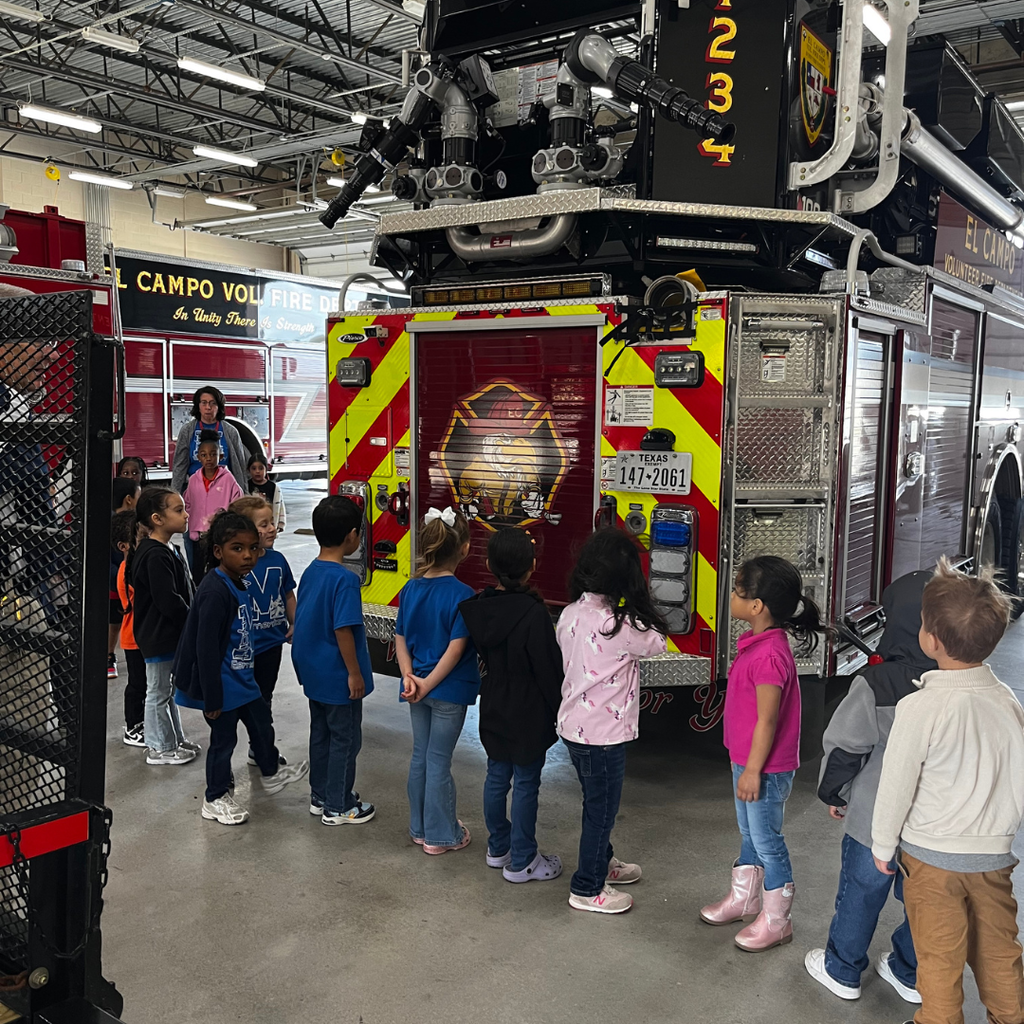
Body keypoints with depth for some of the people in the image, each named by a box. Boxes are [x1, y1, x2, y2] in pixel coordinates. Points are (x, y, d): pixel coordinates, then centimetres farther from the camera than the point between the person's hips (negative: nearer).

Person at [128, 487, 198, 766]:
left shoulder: (164, 549, 7)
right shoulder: (155, 556, -25)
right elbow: (168, 600, -26)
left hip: (169, 634, 10)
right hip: (158, 637, -10)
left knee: (168, 689, 21)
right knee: (159, 692, 5)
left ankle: (175, 739, 34)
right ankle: (160, 748, 19)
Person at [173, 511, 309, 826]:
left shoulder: (239, 585, 3)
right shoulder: (215, 591, -27)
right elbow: (206, 649, -26)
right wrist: (212, 697, -23)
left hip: (241, 678, 9)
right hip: (221, 684, -9)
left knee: (262, 724, 23)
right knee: (224, 738, 7)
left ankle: (272, 772, 47)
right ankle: (216, 800, 26)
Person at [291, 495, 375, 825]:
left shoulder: (310, 572, 3)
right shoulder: (345, 579, -23)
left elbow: (305, 621, 10)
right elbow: (343, 630, -25)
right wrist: (355, 673, -17)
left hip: (313, 672, 8)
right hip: (338, 675, -8)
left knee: (320, 734, 20)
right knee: (345, 740, 6)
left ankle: (320, 796, 33)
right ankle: (338, 807, 17)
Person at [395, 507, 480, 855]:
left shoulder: (410, 589, 1)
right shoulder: (462, 595, -19)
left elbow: (400, 638, 2)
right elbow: (456, 649, -21)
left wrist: (410, 678, -6)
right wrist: (428, 685, -15)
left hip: (418, 685, 6)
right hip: (450, 689, -6)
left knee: (420, 755, 17)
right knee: (439, 761, 4)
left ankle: (420, 827, 30)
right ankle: (440, 835, 18)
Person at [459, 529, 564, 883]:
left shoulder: (478, 607, -4)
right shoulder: (533, 613, -24)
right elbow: (549, 669, -19)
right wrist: (559, 710, -7)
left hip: (493, 708, 6)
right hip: (529, 713, -6)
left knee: (497, 776, 18)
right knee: (525, 783, 5)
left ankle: (498, 847, 33)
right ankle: (521, 862, 16)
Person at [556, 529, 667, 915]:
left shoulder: (570, 613, -2)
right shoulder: (617, 624, -25)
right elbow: (657, 643, -10)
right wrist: (641, 604, 1)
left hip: (574, 724, 8)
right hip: (603, 733, -8)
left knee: (597, 802, 26)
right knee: (602, 807, 8)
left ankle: (601, 862, 45)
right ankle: (587, 889, 22)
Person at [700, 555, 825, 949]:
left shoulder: (769, 655, -29)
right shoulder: (757, 642, 2)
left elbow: (767, 720, -25)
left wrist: (753, 770, -19)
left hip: (766, 768, -10)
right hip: (746, 759, 10)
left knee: (767, 841, 7)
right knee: (749, 834, 24)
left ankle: (776, 921, 24)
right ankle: (744, 899, 42)